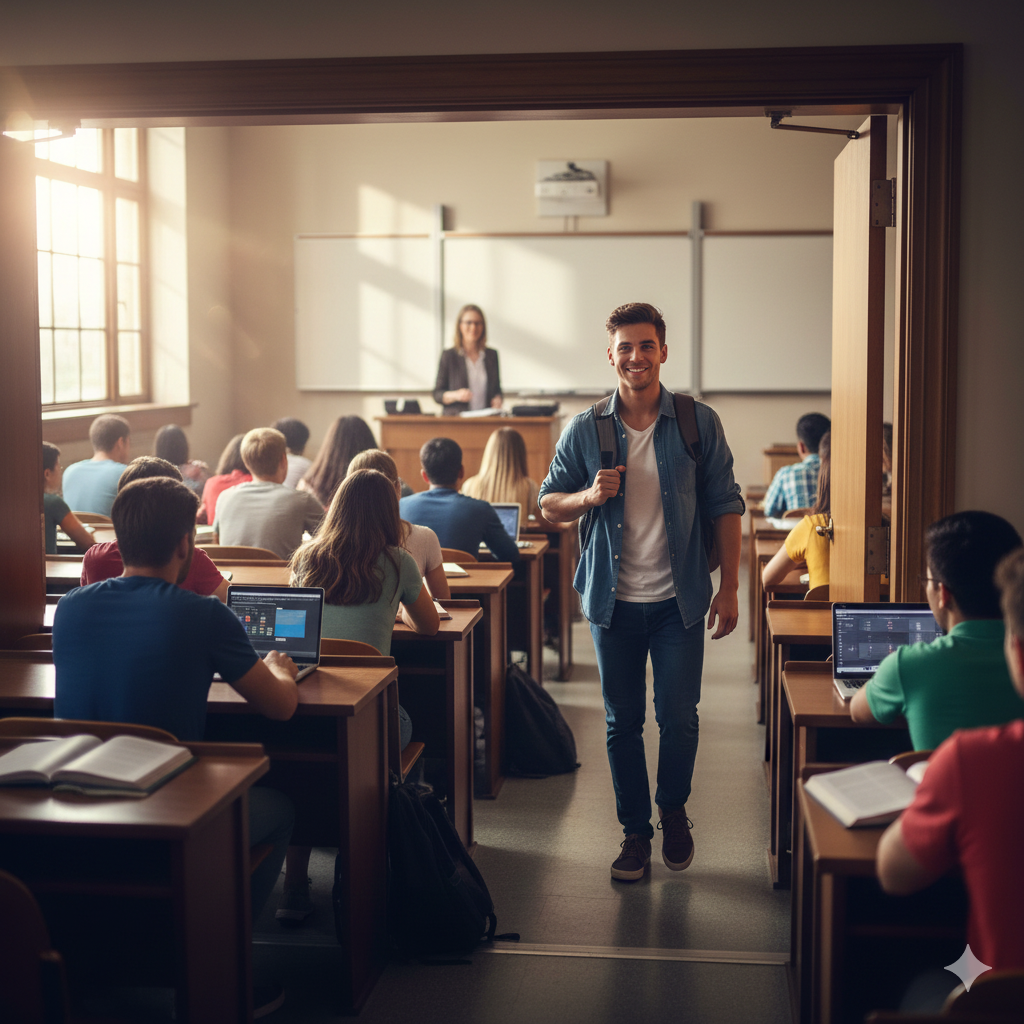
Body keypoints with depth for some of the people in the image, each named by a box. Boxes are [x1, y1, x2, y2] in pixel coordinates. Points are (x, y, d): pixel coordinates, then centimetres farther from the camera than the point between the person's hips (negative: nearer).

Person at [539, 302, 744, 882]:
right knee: (623, 722, 8)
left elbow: (725, 506, 1)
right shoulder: (585, 431, 0)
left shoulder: (699, 424, -2)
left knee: (680, 718, 2)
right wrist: (590, 496, -16)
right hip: (614, 600, 1)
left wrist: (730, 588, -4)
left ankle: (674, 810, 30)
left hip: (678, 600, -1)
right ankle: (636, 830, 24)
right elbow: (549, 504, 6)